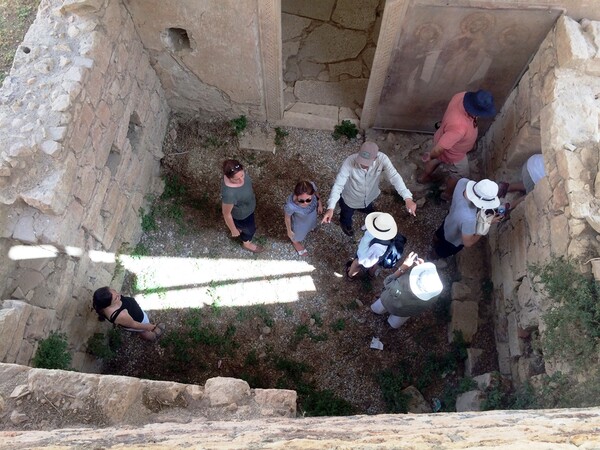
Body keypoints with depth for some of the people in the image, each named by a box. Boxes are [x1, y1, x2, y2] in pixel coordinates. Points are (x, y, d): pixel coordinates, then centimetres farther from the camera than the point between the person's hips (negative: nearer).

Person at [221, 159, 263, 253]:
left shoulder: (238, 173, -29)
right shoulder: (229, 194, -48)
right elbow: (226, 214, -30)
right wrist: (233, 230, -15)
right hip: (241, 215, -5)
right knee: (250, 229, 27)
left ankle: (240, 227, 74)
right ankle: (247, 244, 62)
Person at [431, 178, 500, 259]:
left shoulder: (463, 182, -34)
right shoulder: (469, 218, -50)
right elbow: (468, 243, -32)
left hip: (448, 221, 6)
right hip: (453, 239, -6)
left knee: (438, 236, 40)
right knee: (440, 252, 30)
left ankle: (435, 245, 73)